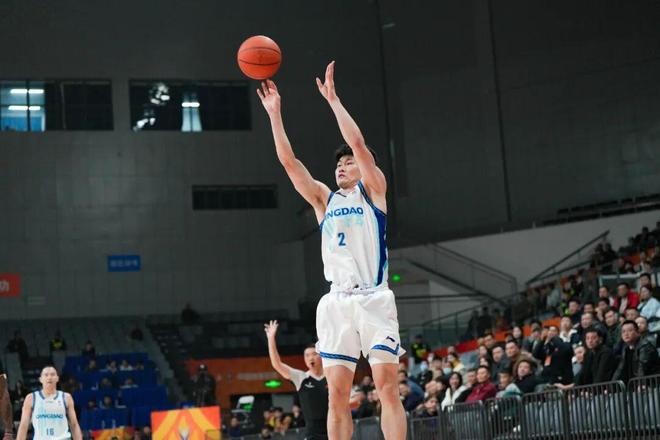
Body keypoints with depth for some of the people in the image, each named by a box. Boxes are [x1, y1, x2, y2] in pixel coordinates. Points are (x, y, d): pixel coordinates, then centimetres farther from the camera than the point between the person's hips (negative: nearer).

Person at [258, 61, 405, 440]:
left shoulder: (373, 190, 8)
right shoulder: (324, 199, 18)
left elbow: (358, 143, -5)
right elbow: (289, 161, 10)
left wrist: (333, 99, -4)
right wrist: (275, 114, 6)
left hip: (373, 298, -4)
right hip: (336, 302, 4)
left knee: (388, 387, -7)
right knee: (337, 394, 0)